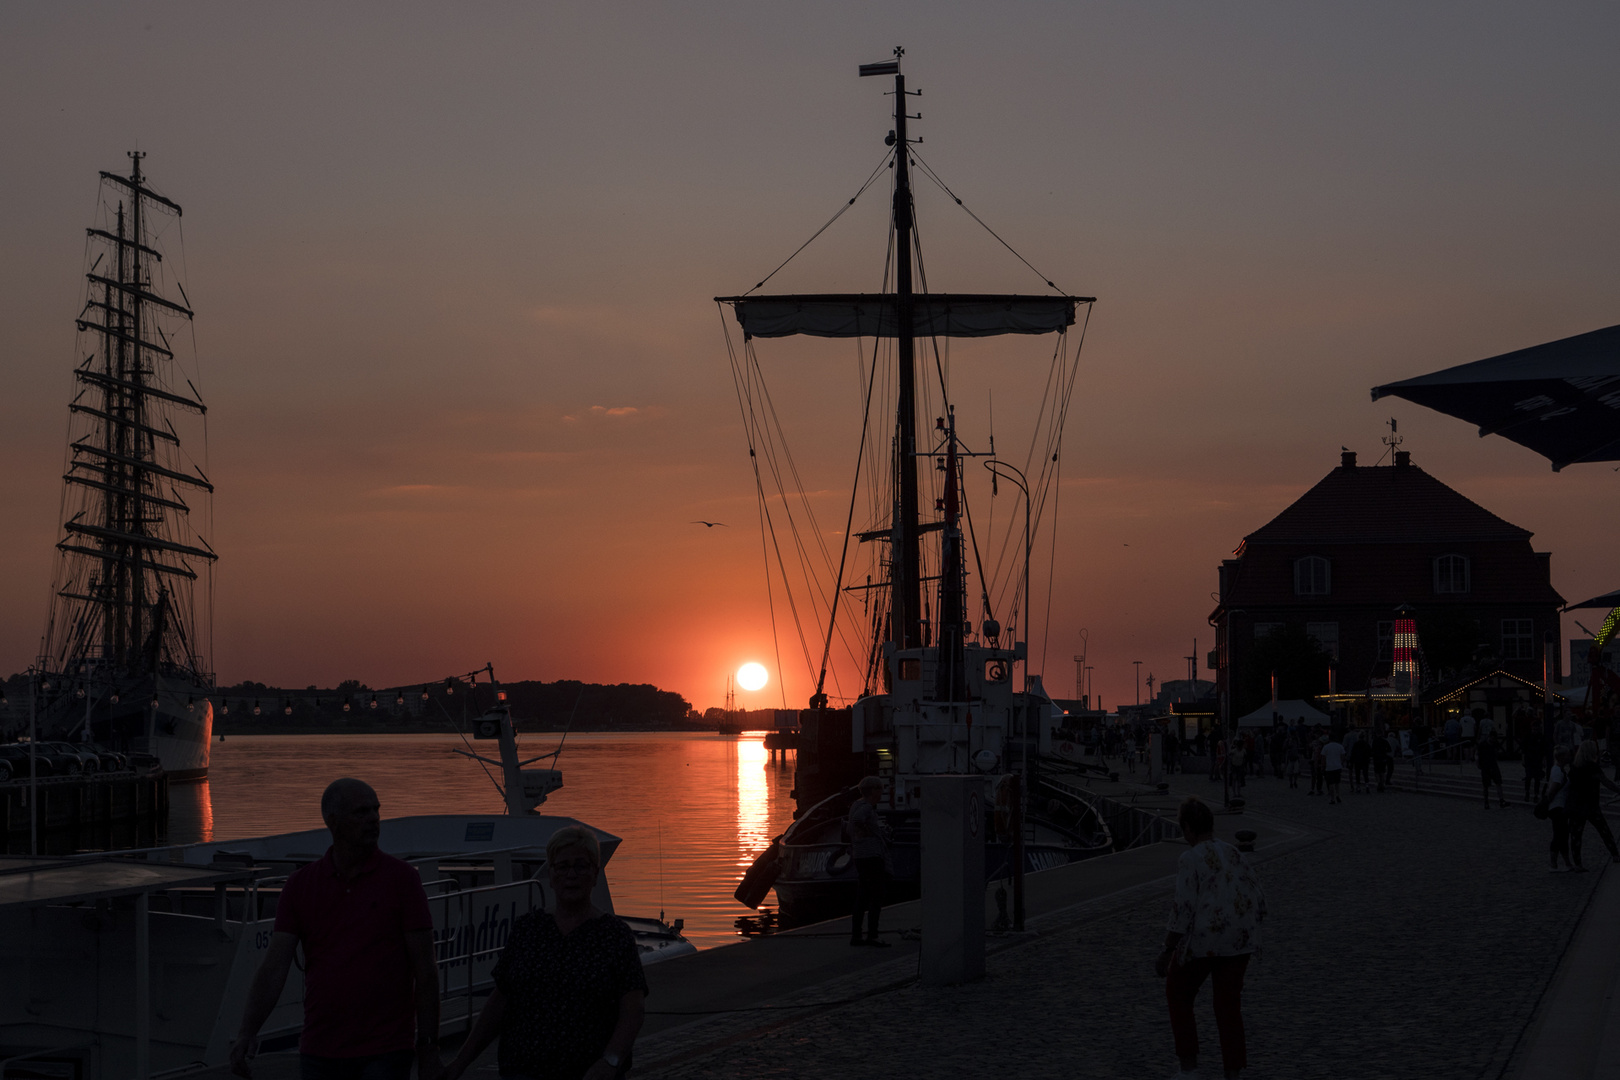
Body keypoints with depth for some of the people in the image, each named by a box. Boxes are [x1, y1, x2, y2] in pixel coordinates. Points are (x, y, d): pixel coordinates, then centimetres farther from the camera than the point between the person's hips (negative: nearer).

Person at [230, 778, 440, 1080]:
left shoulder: (401, 878, -3)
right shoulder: (300, 885, 3)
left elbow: (425, 971, -3)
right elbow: (274, 967, -2)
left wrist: (429, 1049, -6)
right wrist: (247, 1031, -16)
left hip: (385, 1054, -3)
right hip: (319, 1053, 3)